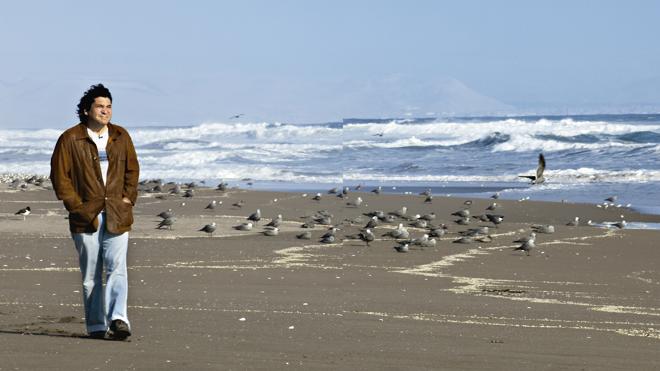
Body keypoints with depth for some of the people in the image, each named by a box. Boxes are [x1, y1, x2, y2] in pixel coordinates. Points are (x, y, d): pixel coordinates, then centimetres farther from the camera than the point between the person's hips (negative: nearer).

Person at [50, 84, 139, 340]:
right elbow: (59, 175, -1)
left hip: (117, 215, 1)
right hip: (86, 217, -1)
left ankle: (118, 319, -24)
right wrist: (77, 206, -8)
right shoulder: (70, 139, -1)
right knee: (91, 275, 4)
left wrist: (128, 198, 5)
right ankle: (96, 326, 10)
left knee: (117, 268, -14)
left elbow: (132, 169, 19)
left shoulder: (121, 137, 10)